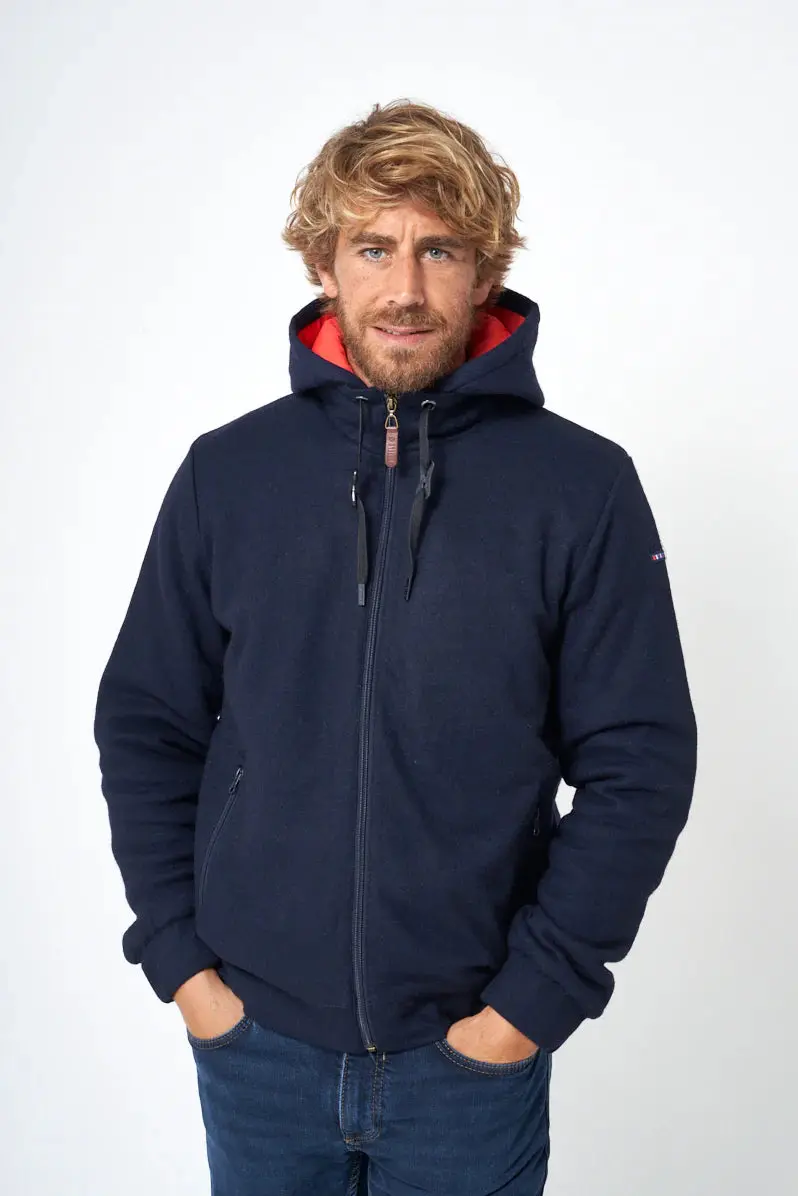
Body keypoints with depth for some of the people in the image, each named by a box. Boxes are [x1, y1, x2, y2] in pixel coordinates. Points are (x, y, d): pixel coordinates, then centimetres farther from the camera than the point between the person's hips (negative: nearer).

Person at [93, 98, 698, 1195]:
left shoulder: (583, 487, -8)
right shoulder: (228, 471, -3)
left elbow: (640, 766, -7)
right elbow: (145, 726, 2)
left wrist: (532, 1000, -9)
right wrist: (181, 961, -2)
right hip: (254, 1041, 2)